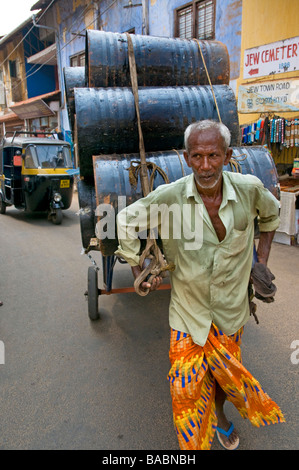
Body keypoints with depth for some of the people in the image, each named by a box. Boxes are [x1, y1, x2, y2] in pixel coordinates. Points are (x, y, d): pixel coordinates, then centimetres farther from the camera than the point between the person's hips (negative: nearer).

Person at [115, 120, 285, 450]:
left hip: (231, 310, 2)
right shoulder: (169, 196, -21)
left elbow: (271, 214, 10)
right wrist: (138, 270, -2)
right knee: (186, 389, 9)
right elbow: (127, 219, -4)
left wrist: (262, 258, 7)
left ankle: (218, 415, 57)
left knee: (226, 371, 22)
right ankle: (193, 442, 42)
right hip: (188, 310, -1)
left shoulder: (249, 188, -14)